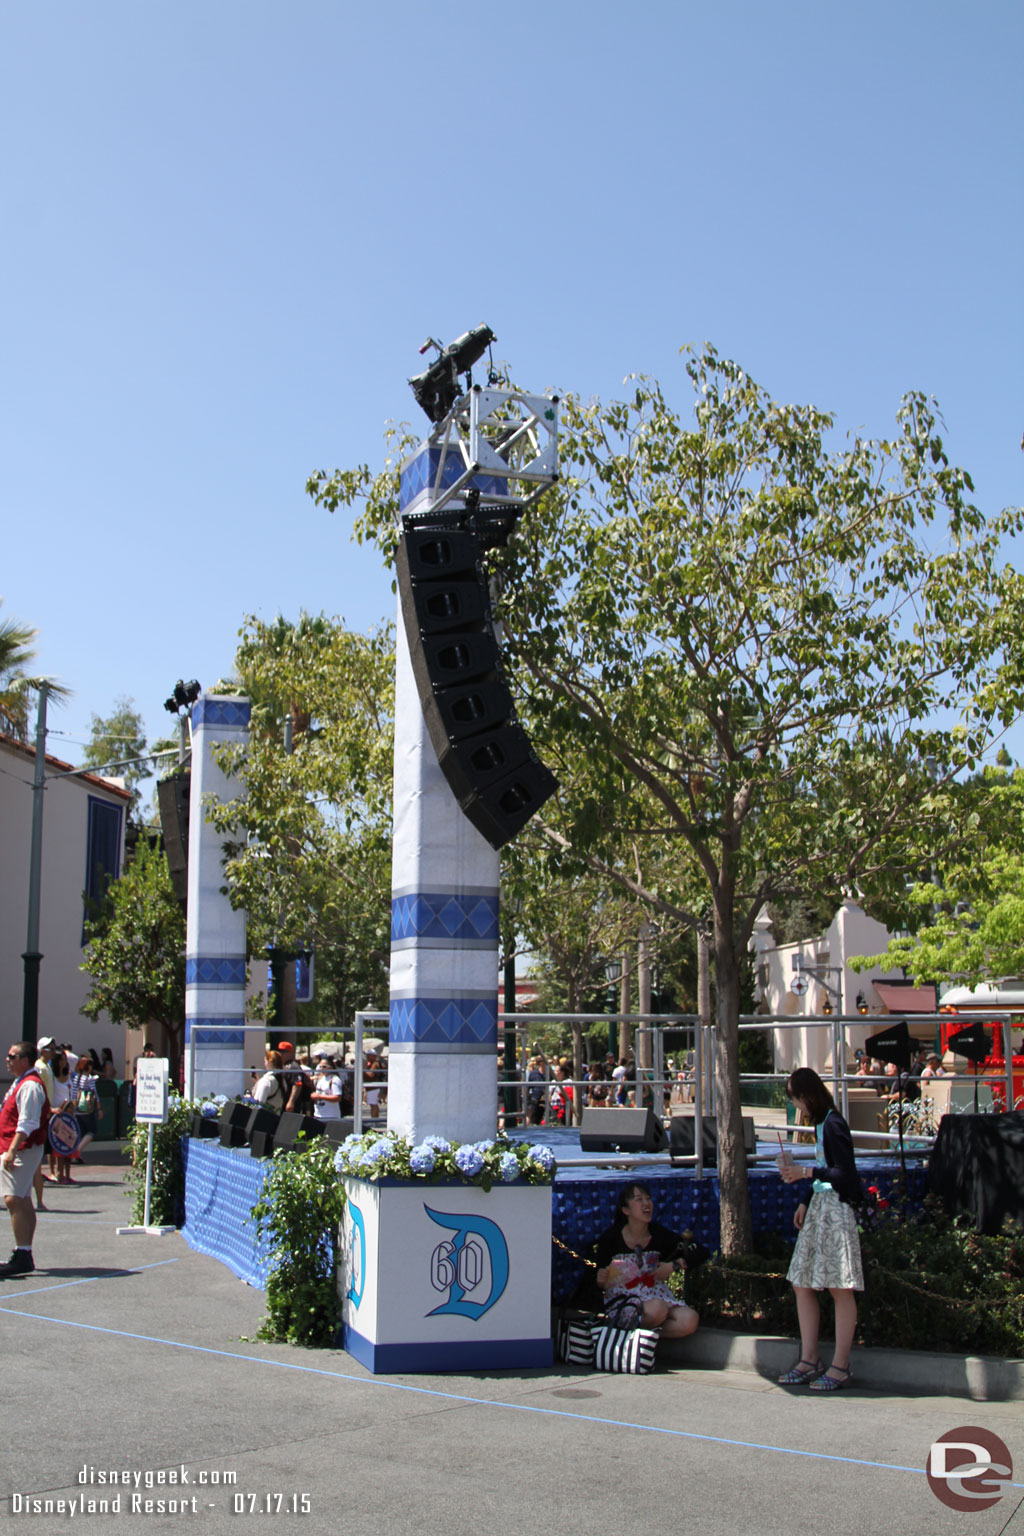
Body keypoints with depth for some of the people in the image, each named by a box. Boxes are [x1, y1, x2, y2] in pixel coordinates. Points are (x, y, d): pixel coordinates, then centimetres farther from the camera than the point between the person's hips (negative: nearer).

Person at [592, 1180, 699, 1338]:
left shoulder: (660, 1235, 1)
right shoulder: (610, 1239, -7)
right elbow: (600, 1286, 1)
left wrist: (674, 1266, -5)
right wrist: (601, 1280, -22)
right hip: (622, 1299, -4)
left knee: (689, 1321, -25)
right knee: (658, 1308, -36)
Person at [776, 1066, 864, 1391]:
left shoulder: (833, 1124, -14)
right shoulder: (820, 1124, 14)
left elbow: (845, 1174, -19)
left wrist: (806, 1172, -17)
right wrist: (806, 1202, 19)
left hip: (835, 1210, -10)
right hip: (819, 1209, 10)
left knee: (840, 1289, -3)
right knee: (802, 1284, 9)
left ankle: (841, 1366, 3)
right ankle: (809, 1361, 15)